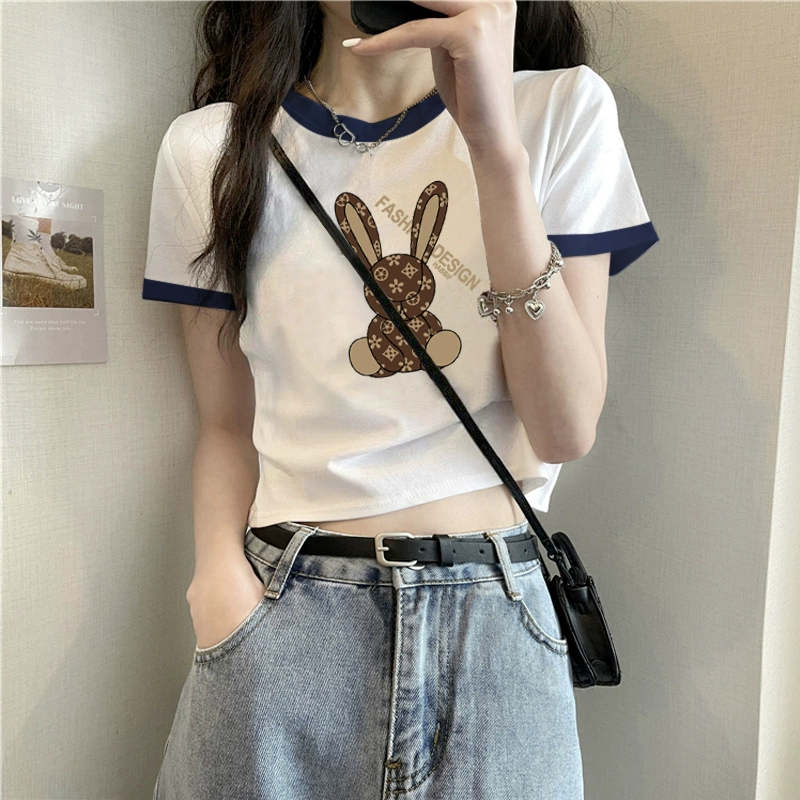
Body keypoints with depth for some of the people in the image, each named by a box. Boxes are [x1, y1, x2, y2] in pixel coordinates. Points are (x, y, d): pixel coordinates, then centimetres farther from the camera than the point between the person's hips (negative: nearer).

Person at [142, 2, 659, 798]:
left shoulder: (564, 108, -1)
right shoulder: (209, 148, 1)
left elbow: (566, 430, -10)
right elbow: (228, 425, 5)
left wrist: (495, 140, -18)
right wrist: (220, 574, -13)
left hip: (498, 617, 1)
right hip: (283, 617, 1)